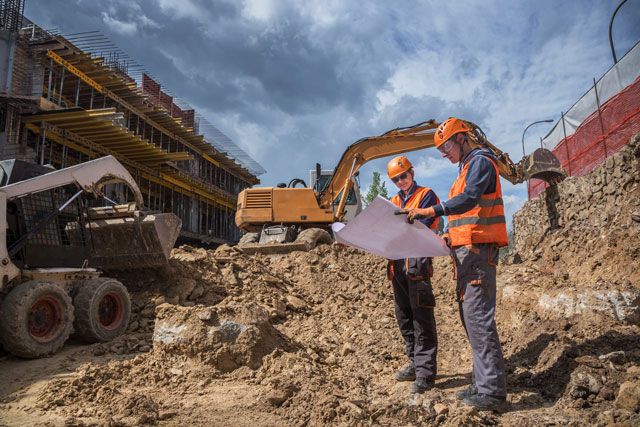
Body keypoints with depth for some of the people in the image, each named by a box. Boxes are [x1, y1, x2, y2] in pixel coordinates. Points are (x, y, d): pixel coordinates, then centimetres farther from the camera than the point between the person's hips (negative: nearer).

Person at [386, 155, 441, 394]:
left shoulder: (426, 195, 4)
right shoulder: (394, 202, 23)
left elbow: (420, 224, -11)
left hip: (417, 260, -7)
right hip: (397, 262, 7)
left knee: (421, 318, -8)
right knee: (404, 318, 11)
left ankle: (425, 372, -4)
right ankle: (415, 365, 22)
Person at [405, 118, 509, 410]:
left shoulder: (480, 161, -5)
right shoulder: (467, 167, 25)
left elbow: (469, 199, -23)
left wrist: (432, 211, -29)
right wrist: (449, 235, 15)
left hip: (477, 251, -10)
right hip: (467, 251, 10)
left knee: (478, 315, -11)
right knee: (470, 315, 10)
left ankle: (492, 390, -6)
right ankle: (482, 382, 17)